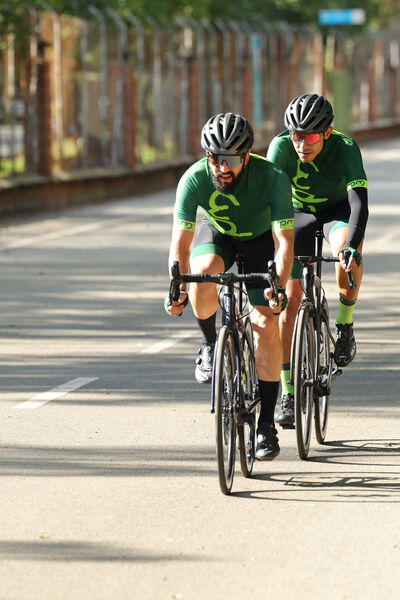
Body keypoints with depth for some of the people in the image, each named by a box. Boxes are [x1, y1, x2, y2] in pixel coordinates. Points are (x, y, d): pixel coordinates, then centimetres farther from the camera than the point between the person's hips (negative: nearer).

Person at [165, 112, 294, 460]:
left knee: (266, 324, -14)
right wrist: (177, 288, -42)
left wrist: (279, 287, -50)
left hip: (260, 239, -1)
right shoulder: (194, 179, -31)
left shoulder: (272, 178, -34)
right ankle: (210, 345, -5)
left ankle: (266, 425, -6)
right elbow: (181, 239, -29)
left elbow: (284, 241, -36)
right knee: (203, 276, -34)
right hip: (217, 234, 1)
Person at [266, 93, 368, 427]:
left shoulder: (346, 148, -30)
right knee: (289, 295, -12)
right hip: (300, 214, 2)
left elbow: (359, 201, -39)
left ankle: (345, 324, -13)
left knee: (348, 249, -38)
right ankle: (288, 396, -7)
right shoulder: (282, 147, -26)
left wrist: (352, 245, -55)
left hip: (338, 211, -2)